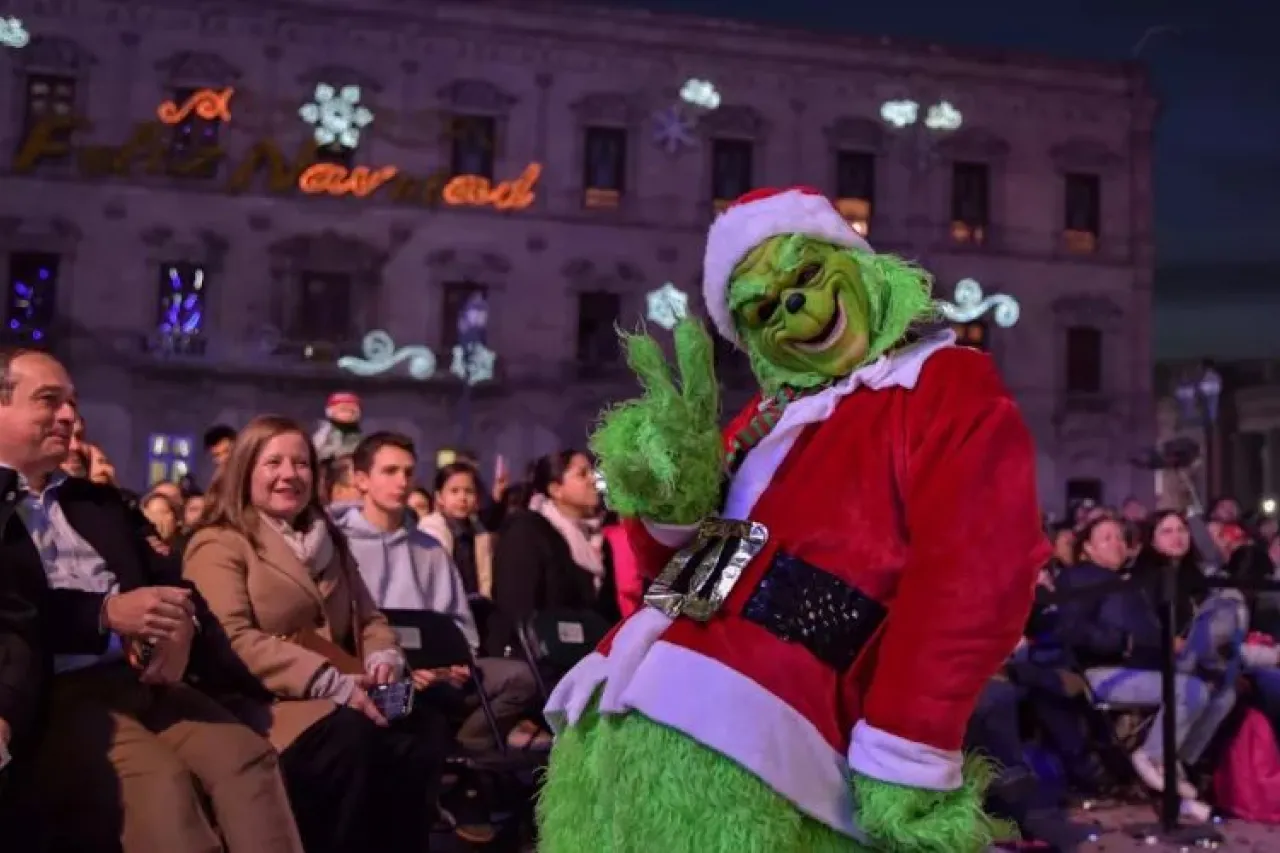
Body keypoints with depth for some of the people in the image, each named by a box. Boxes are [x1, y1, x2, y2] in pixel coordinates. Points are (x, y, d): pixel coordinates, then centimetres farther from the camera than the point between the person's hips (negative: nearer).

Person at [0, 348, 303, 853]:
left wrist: (181, 622, -3)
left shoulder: (98, 502, 27)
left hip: (143, 679, 6)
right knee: (158, 780, -33)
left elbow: (166, 580, 21)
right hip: (56, 693, -5)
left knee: (248, 756, -22)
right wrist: (105, 613, -15)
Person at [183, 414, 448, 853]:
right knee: (351, 739, -36)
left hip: (333, 702, 6)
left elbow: (368, 617, 24)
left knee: (420, 742, -25)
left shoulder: (327, 542, 26)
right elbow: (234, 641, -12)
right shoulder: (219, 545, 1)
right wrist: (331, 683, -21)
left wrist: (383, 659, -2)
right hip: (259, 702, -6)